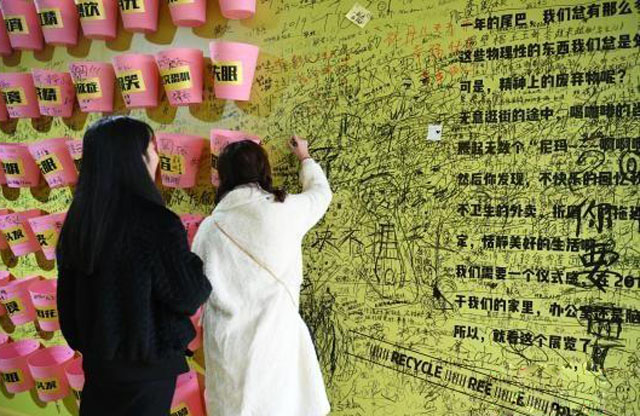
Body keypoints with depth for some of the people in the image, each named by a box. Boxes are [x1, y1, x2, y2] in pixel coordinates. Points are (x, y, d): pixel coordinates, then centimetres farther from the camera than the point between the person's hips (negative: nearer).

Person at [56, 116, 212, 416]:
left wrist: (80, 342, 19)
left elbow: (68, 294, 6)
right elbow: (187, 297, -17)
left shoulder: (77, 219, -5)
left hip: (96, 360, 6)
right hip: (147, 363, -6)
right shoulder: (156, 222, -24)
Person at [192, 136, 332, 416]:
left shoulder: (209, 226, -1)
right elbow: (321, 191, 17)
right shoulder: (285, 210, -5)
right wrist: (305, 158, 35)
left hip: (225, 342, 2)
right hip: (273, 337, -2)